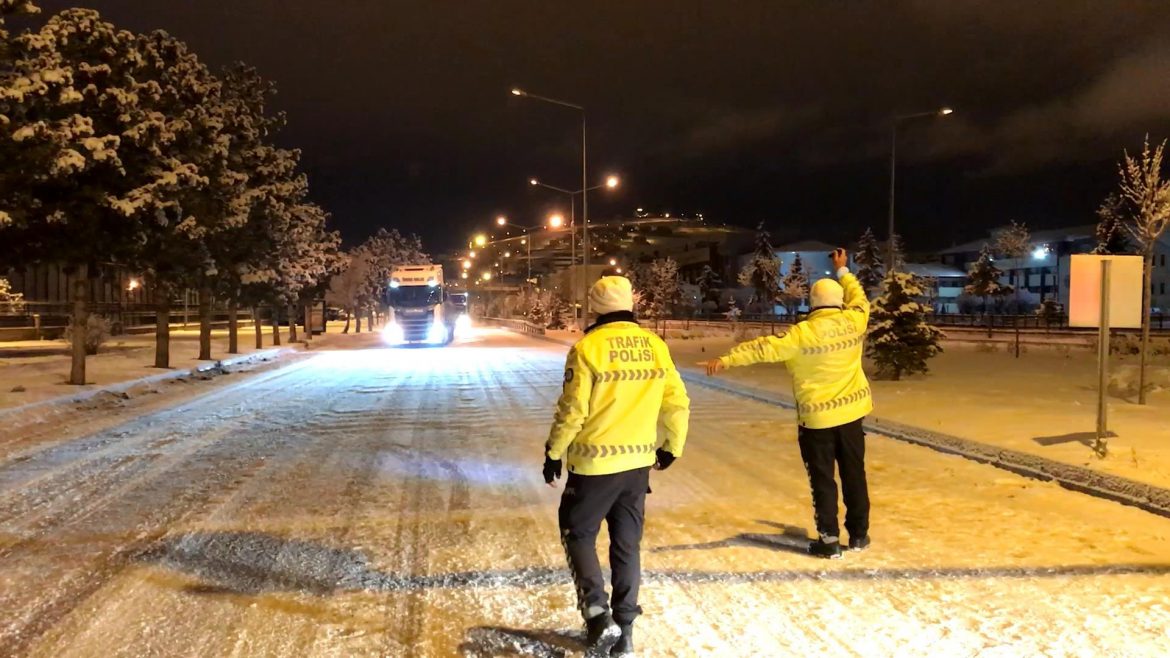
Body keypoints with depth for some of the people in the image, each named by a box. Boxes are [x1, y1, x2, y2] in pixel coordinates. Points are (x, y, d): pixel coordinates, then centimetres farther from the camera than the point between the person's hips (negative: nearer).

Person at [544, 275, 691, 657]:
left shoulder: (588, 347, -14)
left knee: (578, 533, 14)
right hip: (639, 462, 5)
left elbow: (572, 410, -13)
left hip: (595, 464, -5)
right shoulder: (655, 346, 1)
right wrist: (673, 447, 19)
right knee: (627, 545, 15)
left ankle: (598, 615, -1)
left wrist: (554, 453, 1)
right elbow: (677, 404, 4)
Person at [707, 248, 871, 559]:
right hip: (851, 412, 4)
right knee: (854, 474, 15)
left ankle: (829, 540, 8)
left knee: (822, 479, 5)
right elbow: (860, 299, 18)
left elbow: (765, 348, -21)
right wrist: (843, 271, 31)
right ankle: (859, 534, 25)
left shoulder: (804, 332, -16)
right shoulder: (853, 321, -4)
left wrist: (726, 359, -21)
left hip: (816, 417, -4)